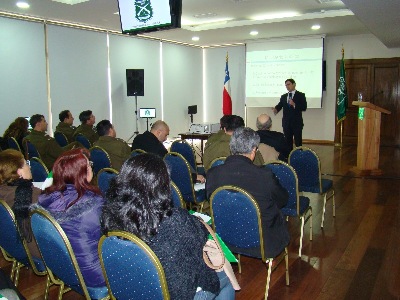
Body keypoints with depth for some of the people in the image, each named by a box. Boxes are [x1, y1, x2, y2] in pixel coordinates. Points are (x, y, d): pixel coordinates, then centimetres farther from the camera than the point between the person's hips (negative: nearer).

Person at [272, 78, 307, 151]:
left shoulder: (300, 95, 1)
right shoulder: (283, 96, 15)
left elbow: (304, 107, -9)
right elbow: (279, 106, 5)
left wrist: (294, 105, -23)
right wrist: (275, 109, -18)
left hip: (297, 123, -4)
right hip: (286, 123, 4)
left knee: (298, 142, -2)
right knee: (288, 142, 10)